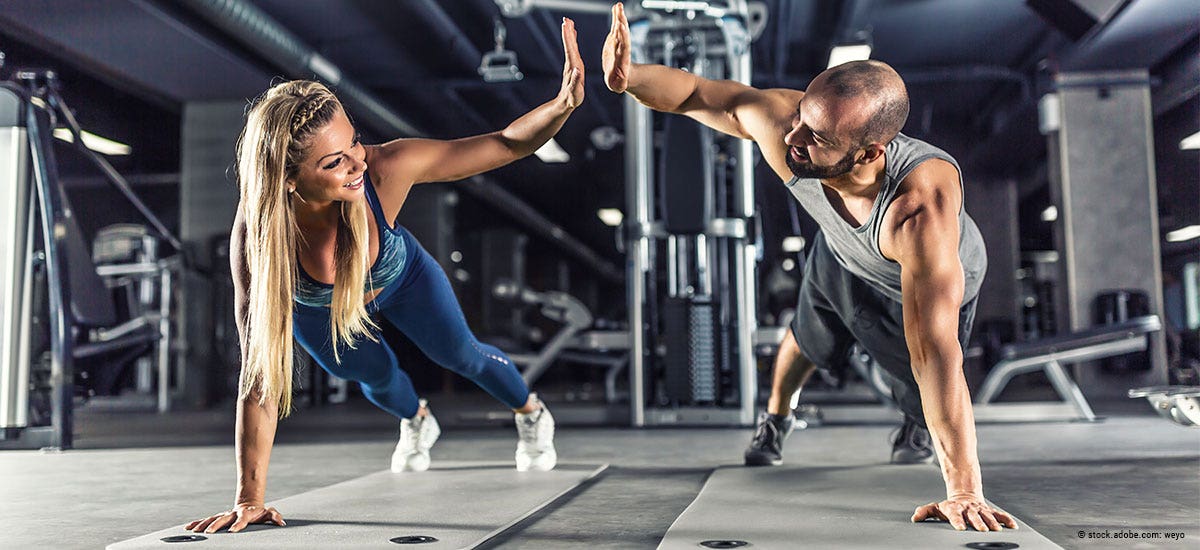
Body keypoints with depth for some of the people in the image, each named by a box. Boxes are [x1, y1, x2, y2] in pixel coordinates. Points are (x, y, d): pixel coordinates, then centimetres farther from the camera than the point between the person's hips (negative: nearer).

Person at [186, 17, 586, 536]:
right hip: (316, 311, 0)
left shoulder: (384, 168, -44)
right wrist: (250, 500, -39)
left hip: (401, 280, 0)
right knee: (375, 376, 23)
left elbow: (506, 144, -38)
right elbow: (260, 374, -40)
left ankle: (533, 416, 51)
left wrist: (565, 101, -58)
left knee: (461, 355, 17)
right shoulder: (256, 236, -44)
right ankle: (417, 423, 63)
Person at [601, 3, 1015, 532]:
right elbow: (694, 94, -24)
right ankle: (774, 419, 61)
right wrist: (629, 77, -46)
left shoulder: (920, 209, -52)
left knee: (917, 388, 15)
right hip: (839, 255, 4)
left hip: (939, 276, -3)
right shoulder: (783, 124, -40)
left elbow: (934, 355, -51)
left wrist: (963, 492, -48)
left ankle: (915, 428, 56)